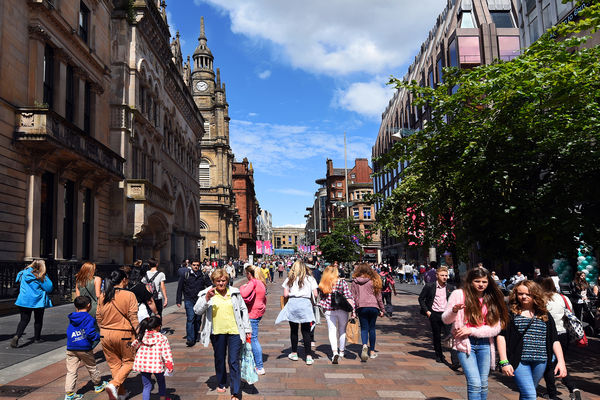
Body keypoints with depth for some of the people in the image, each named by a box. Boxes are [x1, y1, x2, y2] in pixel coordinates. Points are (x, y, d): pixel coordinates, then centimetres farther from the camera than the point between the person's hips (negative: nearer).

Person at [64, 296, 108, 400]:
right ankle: (98, 385, 33)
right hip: (85, 348, -4)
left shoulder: (72, 318, 8)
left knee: (71, 371, 5)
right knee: (91, 367, 15)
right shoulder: (88, 318, -13)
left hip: (71, 348, 4)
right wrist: (97, 336, -4)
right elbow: (90, 333, -22)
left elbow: (69, 333, 18)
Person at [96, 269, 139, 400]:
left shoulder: (102, 296, 3)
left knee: (114, 363, 16)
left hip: (106, 334, 5)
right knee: (128, 361, 12)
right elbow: (133, 317, -14)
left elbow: (98, 317, 9)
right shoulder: (129, 295, -12)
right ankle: (114, 384, -8)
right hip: (124, 335, -5)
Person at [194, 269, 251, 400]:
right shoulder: (206, 293, 1)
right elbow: (197, 311, -8)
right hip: (217, 332, 1)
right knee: (219, 359, 17)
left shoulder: (235, 292, 4)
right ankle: (221, 383, 39)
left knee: (234, 362, -4)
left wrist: (247, 329, 9)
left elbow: (243, 310, 10)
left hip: (234, 331, -1)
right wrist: (206, 298, -22)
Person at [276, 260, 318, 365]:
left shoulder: (289, 279, 7)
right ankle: (308, 356, 0)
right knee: (306, 331, 4)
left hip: (292, 303, 1)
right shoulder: (310, 279, 6)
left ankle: (294, 353, 23)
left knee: (293, 330, 13)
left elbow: (285, 294, 2)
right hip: (305, 303, -1)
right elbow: (315, 295, 1)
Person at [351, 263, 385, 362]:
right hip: (373, 306, 0)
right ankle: (372, 351, 15)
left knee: (364, 328, 4)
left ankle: (364, 345, -23)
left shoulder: (355, 282, 3)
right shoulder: (373, 281, 1)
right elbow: (378, 296, 4)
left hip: (361, 307, 0)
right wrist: (382, 309, 12)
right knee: (372, 328, 11)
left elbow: (353, 296, 5)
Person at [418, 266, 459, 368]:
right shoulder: (429, 287, -2)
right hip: (434, 315, 0)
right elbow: (421, 298, 6)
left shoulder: (451, 288, 4)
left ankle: (455, 361, -12)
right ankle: (439, 356, 30)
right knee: (436, 336, 11)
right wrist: (426, 311, -1)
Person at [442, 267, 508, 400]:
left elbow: (496, 327, -1)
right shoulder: (459, 294, -2)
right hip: (465, 343, -3)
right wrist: (454, 310, -22)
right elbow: (445, 320, 0)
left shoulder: (492, 300, 5)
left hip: (485, 345, 3)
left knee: (483, 384, 10)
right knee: (475, 384, -12)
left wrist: (471, 331, -11)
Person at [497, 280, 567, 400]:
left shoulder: (545, 316, 12)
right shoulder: (511, 314, 0)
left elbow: (555, 340, 11)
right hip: (519, 361, -3)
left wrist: (561, 362, 0)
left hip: (540, 361, 4)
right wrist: (504, 362, -11)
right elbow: (501, 336, -4)